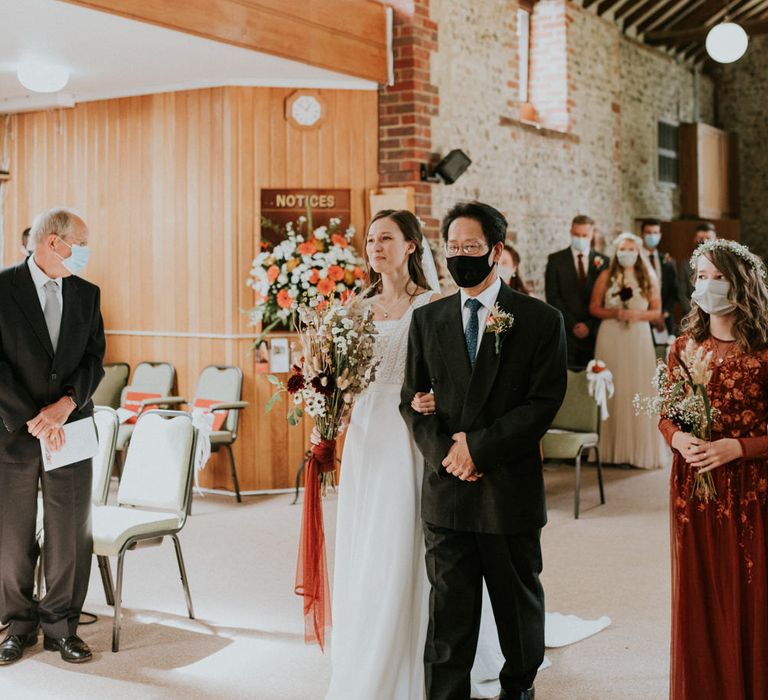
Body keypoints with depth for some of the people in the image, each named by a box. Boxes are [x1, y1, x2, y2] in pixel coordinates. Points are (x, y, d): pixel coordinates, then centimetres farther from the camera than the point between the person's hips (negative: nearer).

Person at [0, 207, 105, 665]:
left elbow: (95, 358, 6)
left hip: (70, 428, 3)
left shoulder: (87, 294, 8)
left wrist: (67, 403, -11)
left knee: (71, 532, 5)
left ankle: (62, 625, 18)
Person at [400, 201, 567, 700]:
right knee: (448, 608, 5)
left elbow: (543, 402, -9)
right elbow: (412, 399, 7)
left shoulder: (541, 320, -3)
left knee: (519, 601, 15)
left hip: (511, 488, -2)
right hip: (447, 490, 2)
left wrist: (478, 446, -15)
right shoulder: (427, 320, 8)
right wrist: (444, 452, -10)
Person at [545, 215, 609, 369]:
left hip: (594, 332, 1)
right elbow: (552, 297, -1)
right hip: (565, 331, -1)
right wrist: (572, 325, -7)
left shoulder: (603, 262, 9)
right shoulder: (556, 260, 6)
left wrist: (589, 325, -5)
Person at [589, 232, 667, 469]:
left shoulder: (648, 278, 7)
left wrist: (638, 314, -11)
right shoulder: (606, 276, 5)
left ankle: (641, 449, 6)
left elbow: (656, 311, 8)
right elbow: (594, 308, 4)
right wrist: (615, 313, -12)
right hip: (611, 338, -1)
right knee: (612, 390, -1)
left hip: (639, 338, 1)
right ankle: (612, 448, 5)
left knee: (639, 391, -2)